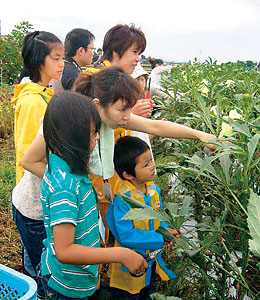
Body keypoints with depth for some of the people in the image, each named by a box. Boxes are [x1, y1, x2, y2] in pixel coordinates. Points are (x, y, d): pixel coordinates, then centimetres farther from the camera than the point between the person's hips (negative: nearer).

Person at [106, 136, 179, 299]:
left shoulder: (153, 189, -6)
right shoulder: (122, 199, -30)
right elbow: (126, 235, -30)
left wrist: (165, 228, -11)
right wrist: (160, 239, -27)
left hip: (152, 257, 7)